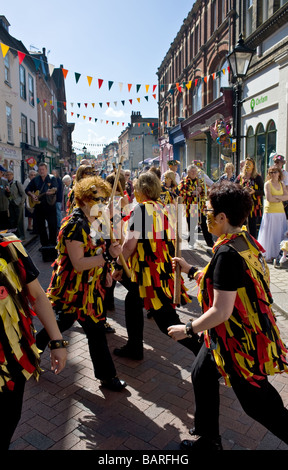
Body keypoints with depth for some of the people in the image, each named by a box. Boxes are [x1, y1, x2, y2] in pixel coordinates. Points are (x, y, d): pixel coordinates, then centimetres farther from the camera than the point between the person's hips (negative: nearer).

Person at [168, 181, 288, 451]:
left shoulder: (227, 253, -30)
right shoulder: (244, 240, -1)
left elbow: (221, 311, -29)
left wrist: (188, 330, -16)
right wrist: (190, 270, 14)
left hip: (239, 340, -10)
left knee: (258, 403, 10)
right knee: (202, 374, 20)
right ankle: (207, 439, 40)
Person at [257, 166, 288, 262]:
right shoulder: (267, 184, -3)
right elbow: (269, 198, -14)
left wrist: (276, 197, -11)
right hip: (270, 211, -5)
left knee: (280, 234, 6)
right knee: (269, 233, -1)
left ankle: (277, 254, 16)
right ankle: (267, 256, 7)